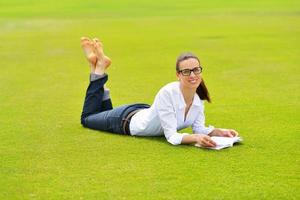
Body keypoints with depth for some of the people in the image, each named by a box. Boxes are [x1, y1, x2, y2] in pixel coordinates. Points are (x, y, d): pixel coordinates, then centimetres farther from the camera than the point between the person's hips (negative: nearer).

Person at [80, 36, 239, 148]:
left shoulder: (200, 96, -20)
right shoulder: (167, 93, -41)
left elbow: (199, 128, -13)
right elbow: (172, 137, -42)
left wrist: (219, 132, -31)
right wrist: (196, 138, -58)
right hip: (128, 121, -6)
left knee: (107, 113, 36)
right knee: (87, 118, 23)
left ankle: (100, 69, 36)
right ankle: (99, 68, 25)